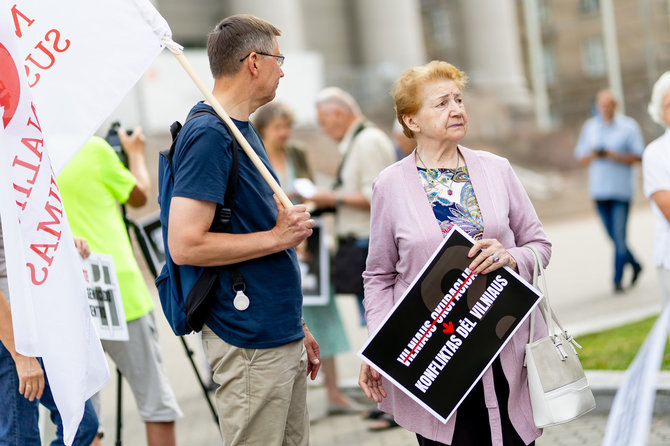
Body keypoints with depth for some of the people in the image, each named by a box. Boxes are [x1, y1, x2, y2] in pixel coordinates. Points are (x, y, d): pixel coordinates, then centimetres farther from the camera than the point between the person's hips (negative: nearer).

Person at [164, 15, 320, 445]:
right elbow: (185, 245, -23)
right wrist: (278, 236, -15)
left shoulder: (244, 130, 15)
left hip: (280, 336, 9)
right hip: (250, 344, -9)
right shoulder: (209, 135, -16)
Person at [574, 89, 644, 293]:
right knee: (614, 236, 8)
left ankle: (618, 280, -2)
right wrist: (593, 155, -10)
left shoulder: (628, 126, 0)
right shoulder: (590, 127, 11)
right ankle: (635, 265, 29)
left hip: (621, 190, -4)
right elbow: (581, 158, 11)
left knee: (619, 236, -8)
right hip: (599, 190, 4)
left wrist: (615, 156, -17)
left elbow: (638, 156, -3)